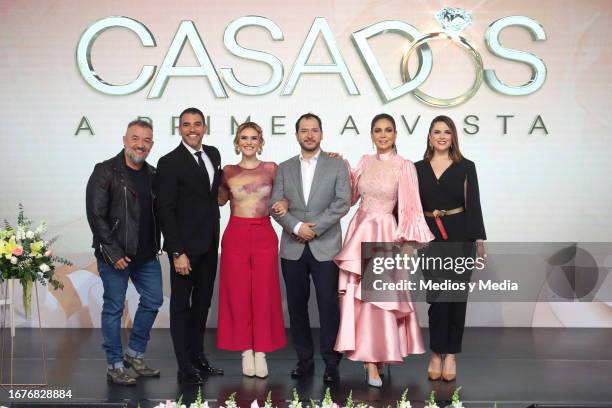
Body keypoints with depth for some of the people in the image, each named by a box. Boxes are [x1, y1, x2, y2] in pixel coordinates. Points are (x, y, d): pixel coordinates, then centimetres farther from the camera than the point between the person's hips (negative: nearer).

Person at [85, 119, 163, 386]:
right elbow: (95, 215, -12)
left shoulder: (153, 175, 9)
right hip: (114, 254, -6)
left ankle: (135, 354, 30)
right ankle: (115, 366, 18)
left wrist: (156, 245, 5)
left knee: (153, 301, 11)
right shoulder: (105, 171, -9)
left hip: (146, 254, 6)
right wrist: (113, 252, -15)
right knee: (114, 308, 4)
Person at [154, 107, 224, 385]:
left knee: (202, 302, 16)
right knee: (181, 306, 5)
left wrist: (215, 236, 8)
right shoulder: (170, 163, -12)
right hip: (185, 247, -7)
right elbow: (165, 211, -14)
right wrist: (177, 252, -19)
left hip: (209, 244, 7)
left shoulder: (213, 154, 8)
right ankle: (185, 367, 13)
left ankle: (198, 357, 28)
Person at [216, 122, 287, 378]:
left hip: (264, 236, -1)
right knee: (238, 293, 4)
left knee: (264, 294, 2)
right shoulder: (228, 171, 6)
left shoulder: (271, 169, 2)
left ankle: (261, 352, 13)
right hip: (235, 236, 1)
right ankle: (246, 351, 16)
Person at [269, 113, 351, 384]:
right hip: (292, 249, 3)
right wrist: (297, 226, -13)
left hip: (326, 247, -3)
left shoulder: (337, 166, 5)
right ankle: (304, 359, 20)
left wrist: (316, 228, -12)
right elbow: (275, 205, 2)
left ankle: (331, 363, 8)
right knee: (297, 305, 8)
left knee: (329, 305, -2)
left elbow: (343, 202, -6)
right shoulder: (284, 169, 11)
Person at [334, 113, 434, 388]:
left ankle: (376, 358, 12)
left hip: (384, 233, -5)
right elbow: (350, 196, 15)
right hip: (359, 230, 5)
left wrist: (408, 242, -11)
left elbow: (410, 208, -7)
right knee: (357, 297, 5)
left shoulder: (404, 167, -6)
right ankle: (370, 359, 18)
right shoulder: (365, 162, 9)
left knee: (378, 296, -2)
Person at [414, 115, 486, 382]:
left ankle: (450, 354, 16)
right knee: (437, 296, -3)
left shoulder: (466, 167, 3)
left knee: (456, 295, 3)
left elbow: (473, 205, -1)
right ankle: (436, 354, 12)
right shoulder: (418, 168, 7)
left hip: (459, 237, 0)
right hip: (429, 238, 1)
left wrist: (479, 240, -6)